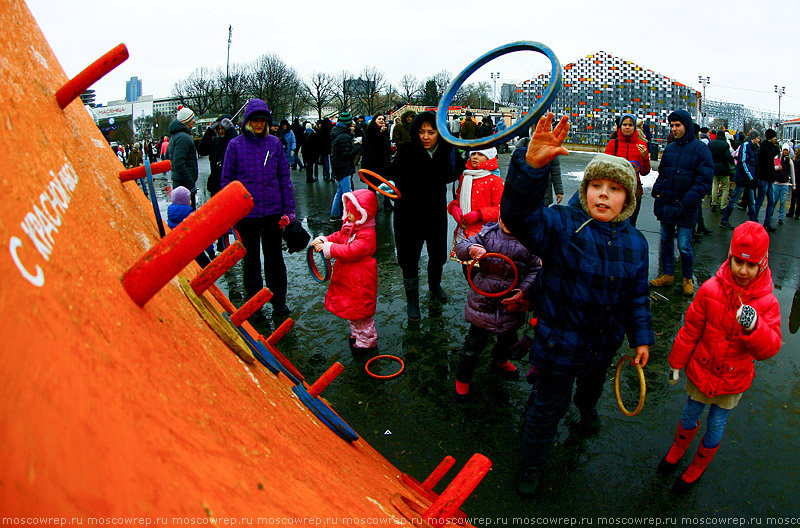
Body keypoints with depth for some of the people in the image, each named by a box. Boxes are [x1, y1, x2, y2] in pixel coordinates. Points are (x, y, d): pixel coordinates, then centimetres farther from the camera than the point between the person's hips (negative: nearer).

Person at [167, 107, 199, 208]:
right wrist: (191, 185, -23)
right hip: (185, 184, -11)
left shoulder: (174, 136, 17)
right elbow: (179, 164, -24)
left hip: (177, 182, 11)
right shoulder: (184, 137, -16)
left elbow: (168, 155, 28)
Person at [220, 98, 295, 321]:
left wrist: (288, 209, 0)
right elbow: (227, 180, 2)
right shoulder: (235, 145, -1)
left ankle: (279, 301, 27)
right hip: (247, 212, -1)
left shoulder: (274, 143, 3)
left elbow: (284, 177, 5)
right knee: (251, 259, 10)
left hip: (273, 210, 1)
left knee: (275, 256, 12)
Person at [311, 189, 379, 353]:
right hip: (348, 279, 10)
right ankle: (357, 334, 42)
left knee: (361, 310, 4)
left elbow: (351, 251, -32)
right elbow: (338, 236, 12)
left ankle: (367, 340, 21)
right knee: (351, 308, 23)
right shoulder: (349, 227, 6)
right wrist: (323, 240, -8)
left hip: (360, 282, -10)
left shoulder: (367, 235, -25)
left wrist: (328, 248, -29)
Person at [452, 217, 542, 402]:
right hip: (484, 300, -2)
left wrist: (523, 291, -15)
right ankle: (462, 378, 26)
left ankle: (500, 362, 57)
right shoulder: (487, 234, -9)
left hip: (511, 302, 3)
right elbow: (460, 247, -8)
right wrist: (471, 250, -31)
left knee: (508, 338, 25)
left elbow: (535, 269, -2)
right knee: (476, 341, 5)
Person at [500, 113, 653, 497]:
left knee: (593, 385, 34)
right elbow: (519, 214, -42)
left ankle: (587, 408, 71)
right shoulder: (561, 225, -21)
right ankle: (531, 464, 34)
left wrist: (641, 337, 10)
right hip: (560, 343, -5)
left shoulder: (634, 242, -3)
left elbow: (637, 295, 8)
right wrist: (531, 166, -57)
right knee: (549, 405, 10)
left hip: (605, 343, 6)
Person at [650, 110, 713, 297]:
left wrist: (687, 202, -17)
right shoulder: (669, 148, 9)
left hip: (685, 207, -5)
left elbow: (704, 180, -11)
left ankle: (688, 278, 18)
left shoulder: (700, 148, -7)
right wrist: (657, 191, 4)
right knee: (666, 240, 13)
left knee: (684, 245, -2)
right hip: (666, 204, 6)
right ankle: (667, 275, 26)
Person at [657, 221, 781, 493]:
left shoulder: (767, 302, -16)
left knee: (716, 425, 16)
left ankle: (697, 466, 42)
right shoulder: (710, 289, -16)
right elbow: (690, 330, -6)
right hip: (701, 369, 0)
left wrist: (754, 326, -44)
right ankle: (678, 449, 50)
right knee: (690, 414, 20)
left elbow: (770, 348, -23)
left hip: (733, 379, 0)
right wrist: (676, 362, 2)